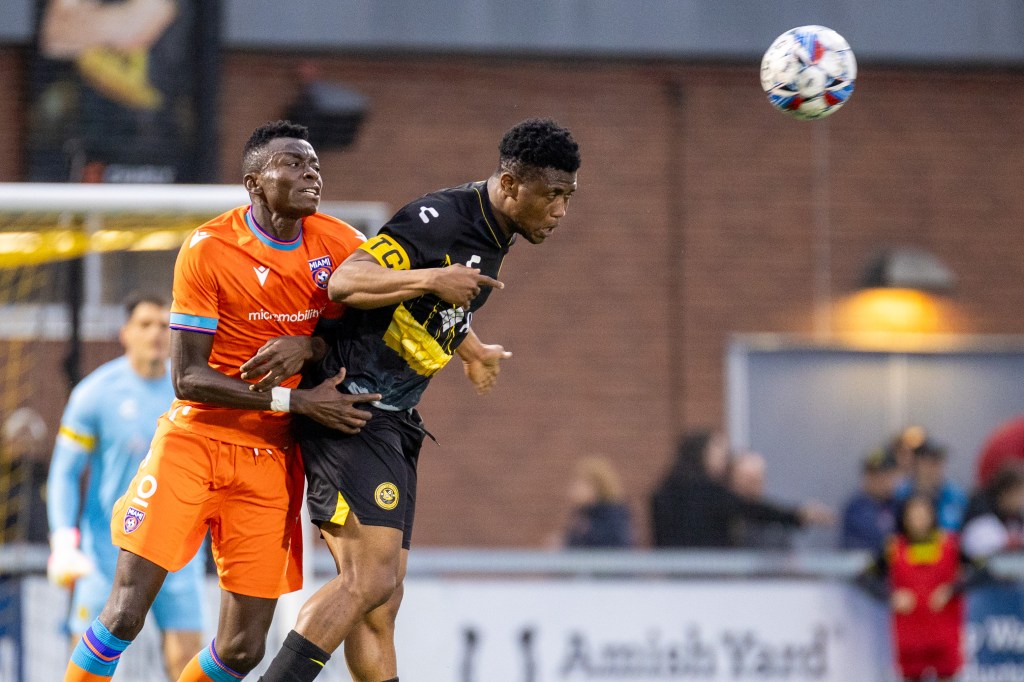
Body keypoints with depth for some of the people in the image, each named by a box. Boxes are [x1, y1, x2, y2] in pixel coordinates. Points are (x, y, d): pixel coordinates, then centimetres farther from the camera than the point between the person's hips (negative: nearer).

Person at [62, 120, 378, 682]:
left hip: (269, 457, 4)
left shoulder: (339, 246, 0)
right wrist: (295, 400, -21)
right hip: (193, 440, -4)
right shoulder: (207, 249, -11)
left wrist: (306, 346, -13)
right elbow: (187, 379, -13)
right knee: (124, 614, -14)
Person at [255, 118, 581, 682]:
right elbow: (344, 282, -24)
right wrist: (430, 279, -34)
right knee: (371, 579, -20)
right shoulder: (442, 219, -18)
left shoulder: (496, 237, 13)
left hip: (394, 423, 10)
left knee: (381, 601, 7)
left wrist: (471, 348, 43)